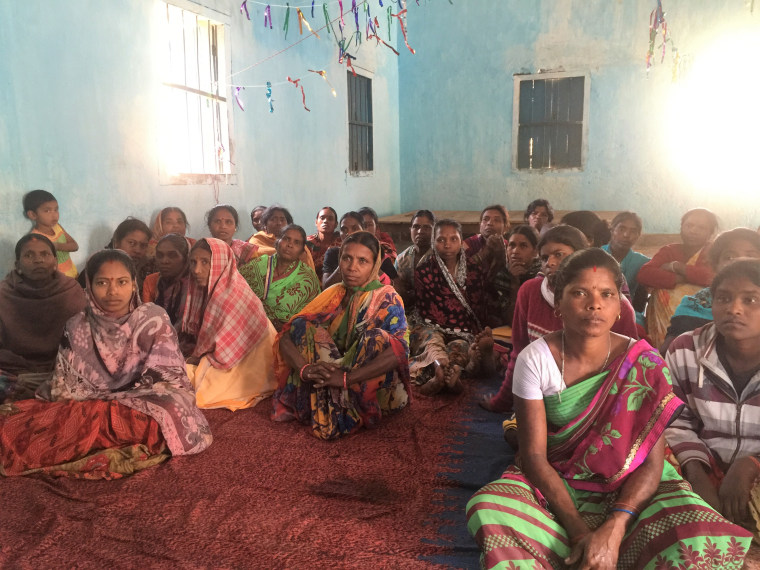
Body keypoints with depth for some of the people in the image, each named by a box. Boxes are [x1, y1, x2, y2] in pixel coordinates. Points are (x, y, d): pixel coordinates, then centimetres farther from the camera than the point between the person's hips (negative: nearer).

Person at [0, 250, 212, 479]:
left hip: (146, 405, -2)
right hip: (89, 408, 2)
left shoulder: (154, 320, -6)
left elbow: (166, 378, -8)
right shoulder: (76, 327, 2)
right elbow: (64, 386, 3)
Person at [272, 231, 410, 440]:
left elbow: (399, 351, -28)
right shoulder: (333, 295, 3)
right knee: (302, 328, -11)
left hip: (372, 389, -4)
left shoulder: (387, 299, -8)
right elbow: (286, 336, -6)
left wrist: (346, 378, -35)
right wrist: (305, 368, -27)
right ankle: (323, 412, -18)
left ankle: (346, 416, -20)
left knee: (376, 337, -30)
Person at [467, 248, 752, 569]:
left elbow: (652, 461, -12)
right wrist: (579, 531, -24)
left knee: (700, 538, -30)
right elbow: (534, 455, -12)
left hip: (628, 488, 1)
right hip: (554, 485, 0)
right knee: (488, 511, -31)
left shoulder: (644, 364, -10)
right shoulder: (535, 360, -12)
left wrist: (613, 529, -28)